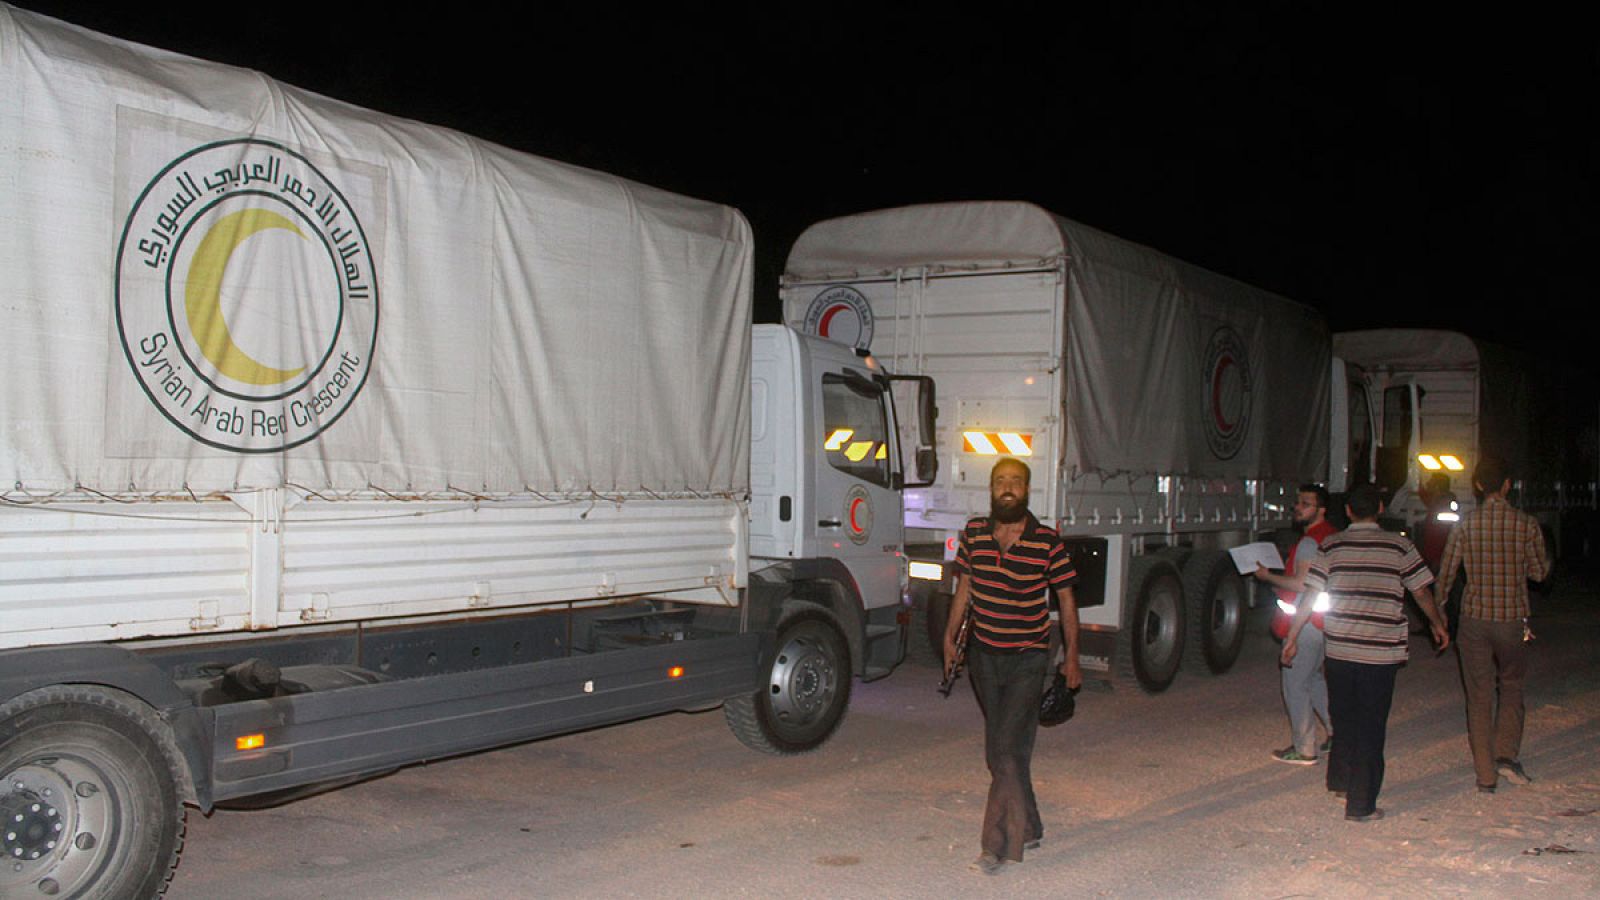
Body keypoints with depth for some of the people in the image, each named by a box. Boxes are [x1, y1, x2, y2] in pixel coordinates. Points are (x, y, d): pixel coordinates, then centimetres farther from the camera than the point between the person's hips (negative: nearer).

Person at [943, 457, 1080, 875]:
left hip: (1028, 658, -4)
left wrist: (1072, 657, 3)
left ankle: (998, 845, -8)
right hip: (984, 654, 4)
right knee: (1000, 749, 12)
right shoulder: (974, 533, 0)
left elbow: (1065, 598, 1)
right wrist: (950, 637, 15)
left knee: (1008, 749, -13)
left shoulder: (1047, 542, -10)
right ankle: (1027, 828, 27)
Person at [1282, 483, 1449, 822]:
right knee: (1370, 726, 4)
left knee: (1343, 717, 21)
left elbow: (1310, 596, 0)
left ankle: (1340, 779, 33)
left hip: (1338, 650, 2)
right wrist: (1438, 625, 23)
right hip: (1381, 652, -2)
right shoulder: (1399, 546, -2)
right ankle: (1361, 804, 6)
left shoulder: (1332, 546, 1)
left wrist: (1292, 638, 7)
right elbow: (1422, 591, 5)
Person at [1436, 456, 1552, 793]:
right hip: (1512, 620, 0)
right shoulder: (1526, 524, -6)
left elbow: (1446, 573, 1)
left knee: (1479, 698, 7)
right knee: (1511, 687, 19)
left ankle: (1486, 776, 8)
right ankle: (1506, 753, 1)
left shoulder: (1465, 525, -5)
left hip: (1474, 621, 0)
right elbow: (1539, 573, 4)